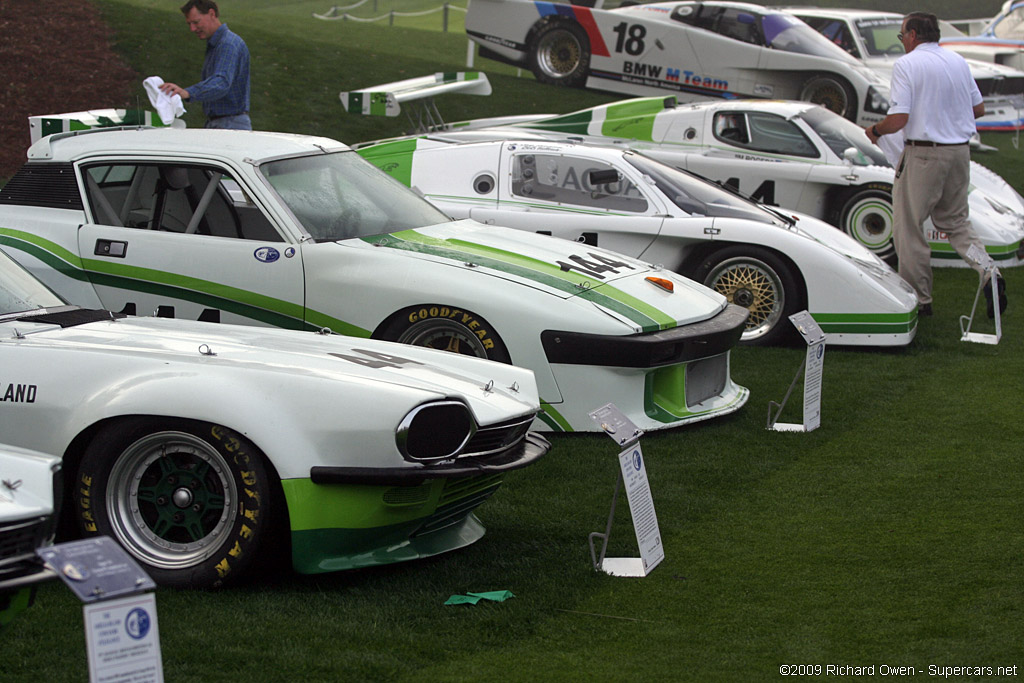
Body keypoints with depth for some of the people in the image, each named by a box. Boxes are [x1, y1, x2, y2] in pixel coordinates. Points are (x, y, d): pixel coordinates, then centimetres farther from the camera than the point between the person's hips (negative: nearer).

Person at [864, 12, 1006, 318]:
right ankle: (987, 272, -2)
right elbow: (979, 108, 15)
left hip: (923, 154, -7)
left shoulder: (907, 65, -11)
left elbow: (897, 120, -17)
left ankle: (919, 299, 8)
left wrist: (874, 130, 2)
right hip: (960, 151, 7)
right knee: (955, 220, 20)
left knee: (908, 228, 5)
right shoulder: (958, 61, 9)